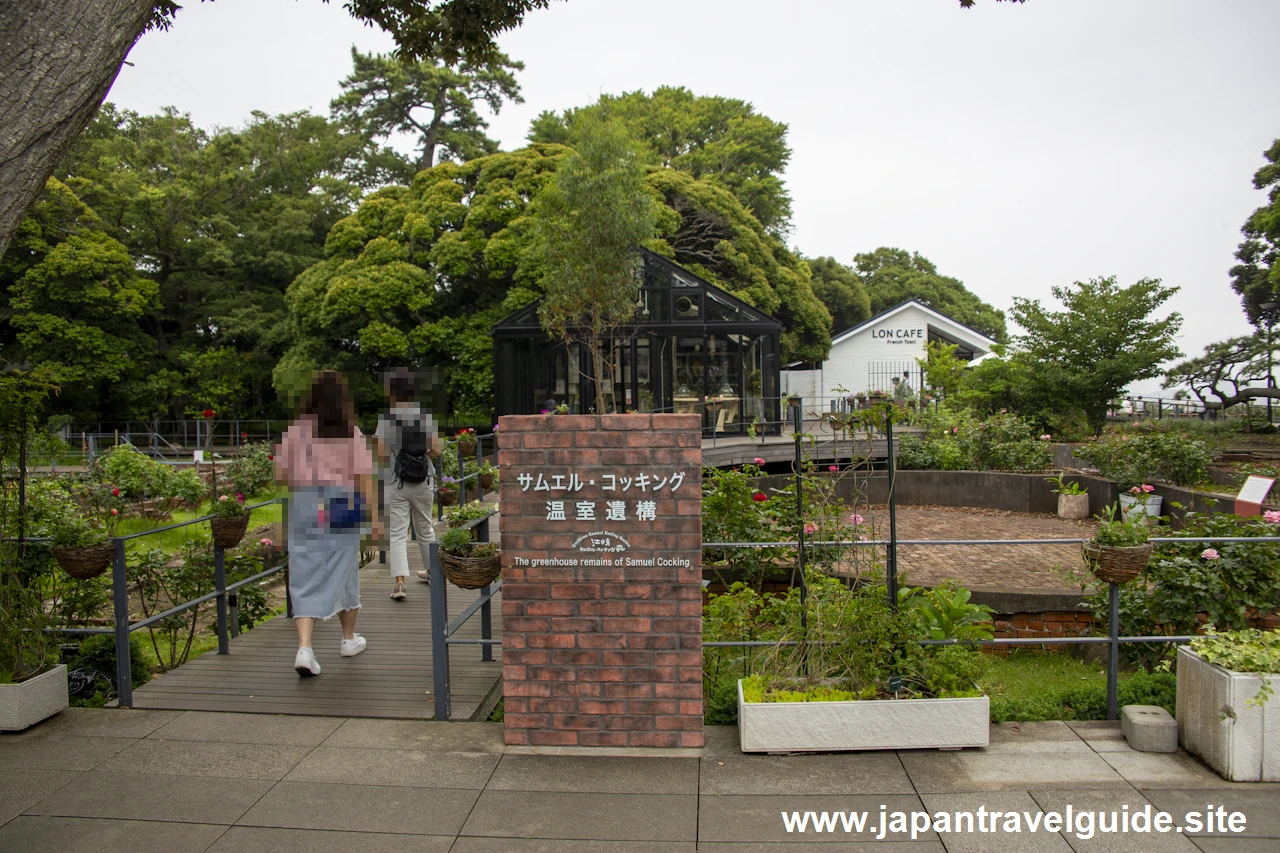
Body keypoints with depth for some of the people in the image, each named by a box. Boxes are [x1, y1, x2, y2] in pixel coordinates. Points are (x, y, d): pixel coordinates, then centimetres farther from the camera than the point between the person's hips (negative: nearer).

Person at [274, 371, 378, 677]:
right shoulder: (350, 432, -4)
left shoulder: (295, 431, 0)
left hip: (304, 505, 1)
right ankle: (349, 639, 30)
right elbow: (364, 476, -8)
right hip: (341, 508, -1)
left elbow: (281, 474, 3)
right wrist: (374, 514, -5)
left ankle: (304, 647, -11)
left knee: (305, 576, 3)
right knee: (344, 570, 15)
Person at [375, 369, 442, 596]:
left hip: (396, 483, -3)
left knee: (397, 533, -1)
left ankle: (399, 582, -13)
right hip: (423, 481, 3)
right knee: (424, 527, 20)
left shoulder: (386, 419, -9)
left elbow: (381, 454, -14)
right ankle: (431, 571, 34)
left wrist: (393, 457, 8)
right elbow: (435, 451, -6)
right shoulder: (426, 417, -2)